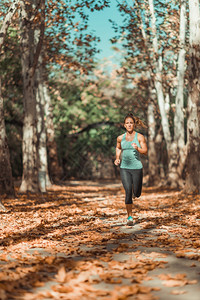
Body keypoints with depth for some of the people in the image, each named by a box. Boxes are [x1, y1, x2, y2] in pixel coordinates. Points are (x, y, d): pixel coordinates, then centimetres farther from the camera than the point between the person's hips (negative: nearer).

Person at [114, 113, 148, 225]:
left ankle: (136, 187, 45)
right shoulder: (120, 138, 6)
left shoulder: (140, 137, -3)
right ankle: (130, 217, -3)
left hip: (137, 167, -1)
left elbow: (145, 152, -7)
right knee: (128, 192, -13)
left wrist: (137, 148, -27)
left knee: (137, 194, 6)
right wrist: (117, 158, 9)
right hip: (124, 168, 1)